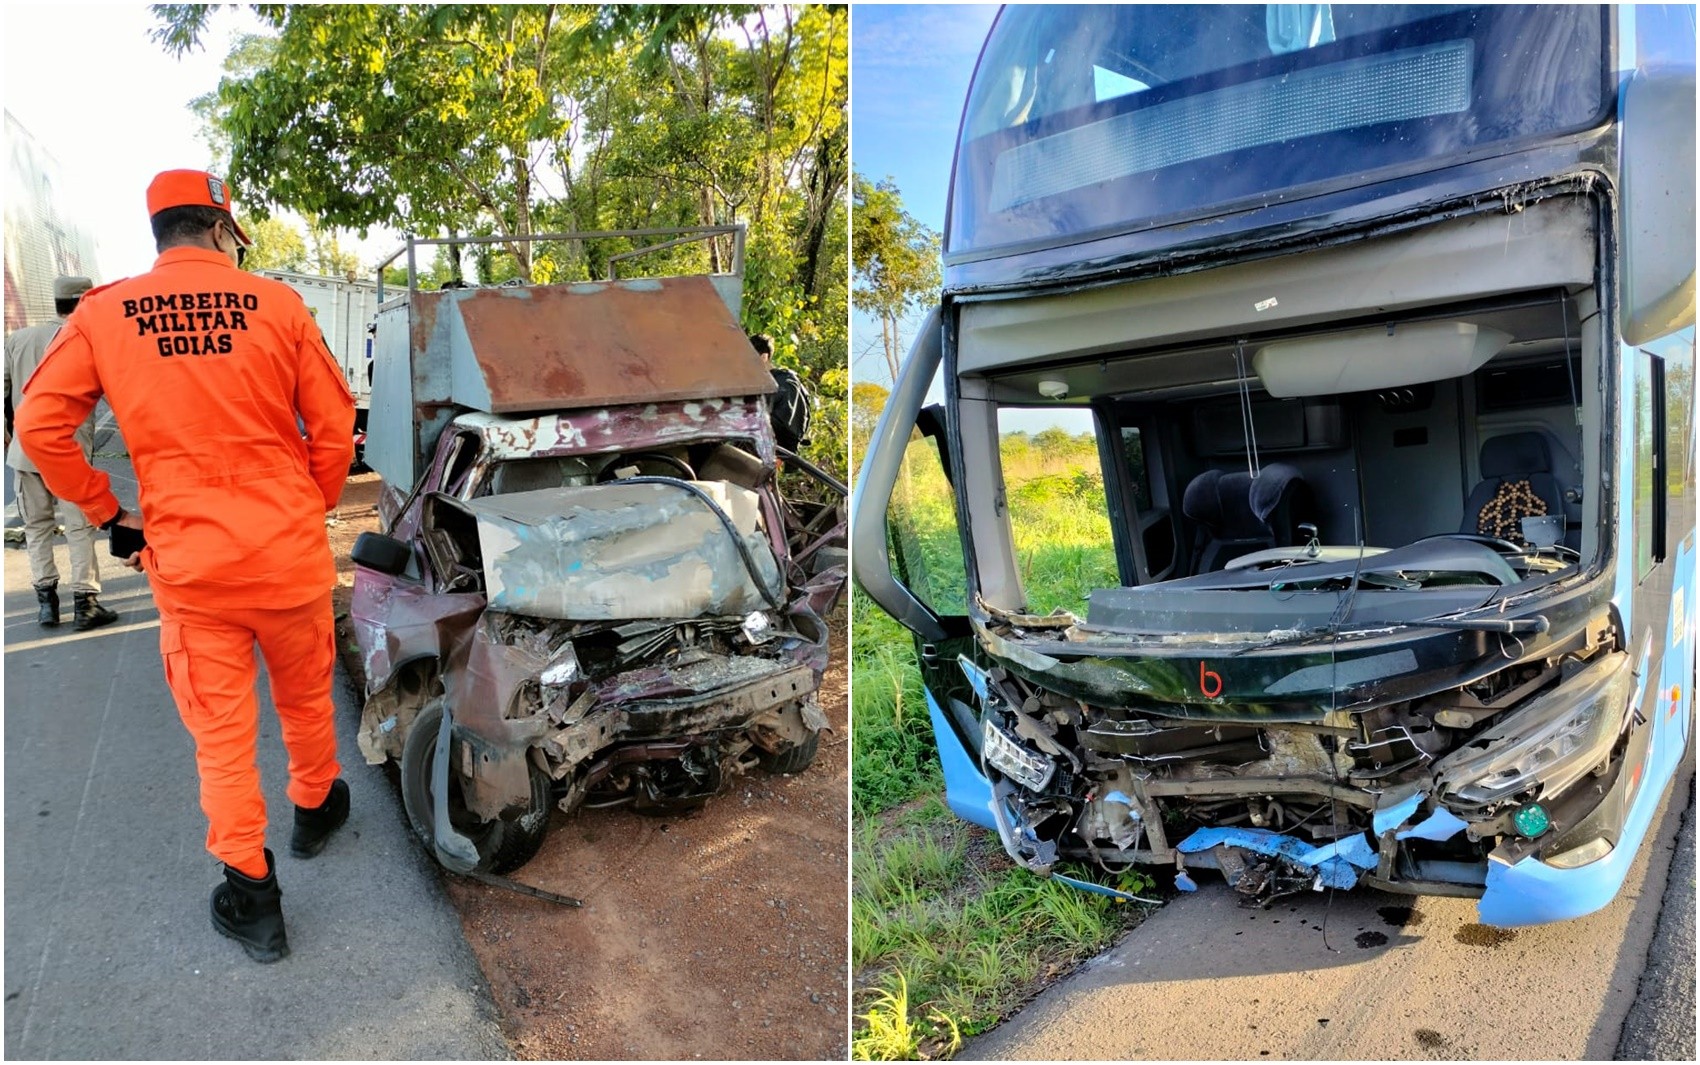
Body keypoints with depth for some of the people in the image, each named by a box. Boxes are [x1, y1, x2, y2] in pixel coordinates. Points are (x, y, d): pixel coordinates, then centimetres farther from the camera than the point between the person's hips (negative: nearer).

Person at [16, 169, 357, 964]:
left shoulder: (103, 315, -2)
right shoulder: (275, 304, -5)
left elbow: (39, 424, -3)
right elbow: (334, 423, -3)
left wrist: (108, 515, 8)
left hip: (187, 564, 1)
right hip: (290, 553, 0)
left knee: (222, 732, 11)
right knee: (305, 697, 22)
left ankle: (252, 898, 18)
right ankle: (315, 809, 46)